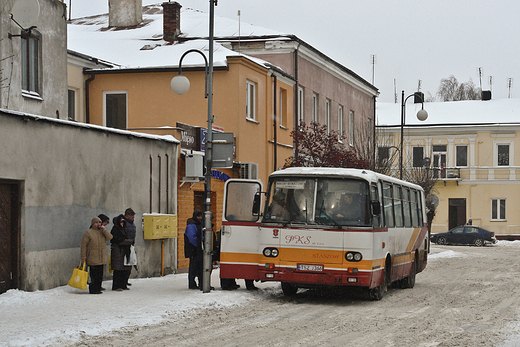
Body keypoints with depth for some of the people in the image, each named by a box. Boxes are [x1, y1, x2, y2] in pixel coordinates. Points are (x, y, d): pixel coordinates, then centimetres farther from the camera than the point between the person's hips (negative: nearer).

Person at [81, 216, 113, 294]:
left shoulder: (102, 232, 14)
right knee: (94, 275, -8)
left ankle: (98, 289, 16)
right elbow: (83, 245, -4)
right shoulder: (88, 232, -2)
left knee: (100, 275, 8)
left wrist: (104, 230, -11)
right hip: (92, 258, -5)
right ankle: (93, 290, -1)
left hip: (102, 258, 5)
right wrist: (83, 257, -8)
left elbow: (110, 237, -1)